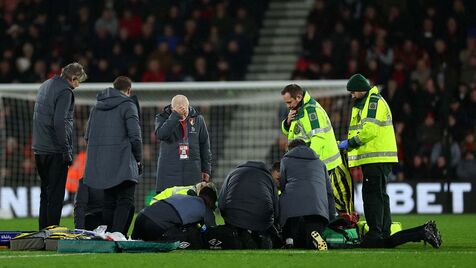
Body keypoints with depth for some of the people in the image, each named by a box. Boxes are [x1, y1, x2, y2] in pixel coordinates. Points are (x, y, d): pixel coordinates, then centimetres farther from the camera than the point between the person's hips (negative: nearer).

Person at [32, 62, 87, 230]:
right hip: (55, 151, -8)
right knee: (56, 195, -4)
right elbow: (59, 122, -22)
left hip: (39, 149, 8)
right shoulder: (65, 91, -13)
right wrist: (66, 151, -17)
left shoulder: (44, 86, 15)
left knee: (45, 192, 15)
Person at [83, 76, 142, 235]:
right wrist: (138, 159, 2)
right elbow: (135, 136, -10)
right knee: (125, 201, -6)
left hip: (101, 165, 6)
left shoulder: (96, 107, 16)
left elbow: (87, 137, 17)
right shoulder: (127, 106, -4)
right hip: (122, 163, -6)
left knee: (109, 202, 13)